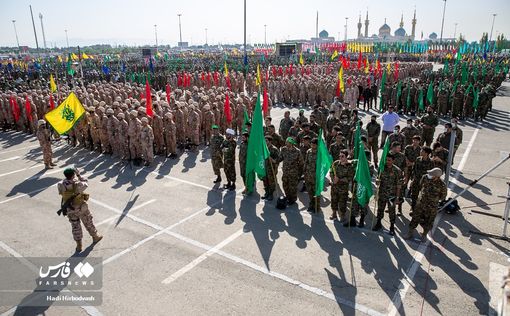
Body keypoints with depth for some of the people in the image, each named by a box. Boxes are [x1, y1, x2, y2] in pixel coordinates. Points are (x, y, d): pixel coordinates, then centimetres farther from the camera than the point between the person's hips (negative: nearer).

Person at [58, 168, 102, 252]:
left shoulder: (61, 185, -18)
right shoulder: (77, 184, -28)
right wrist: (79, 175, -1)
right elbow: (85, 184, -7)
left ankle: (79, 245, 28)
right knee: (88, 223, 20)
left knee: (75, 227, 18)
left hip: (70, 210, 3)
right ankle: (95, 237, 40)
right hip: (81, 208, -3)